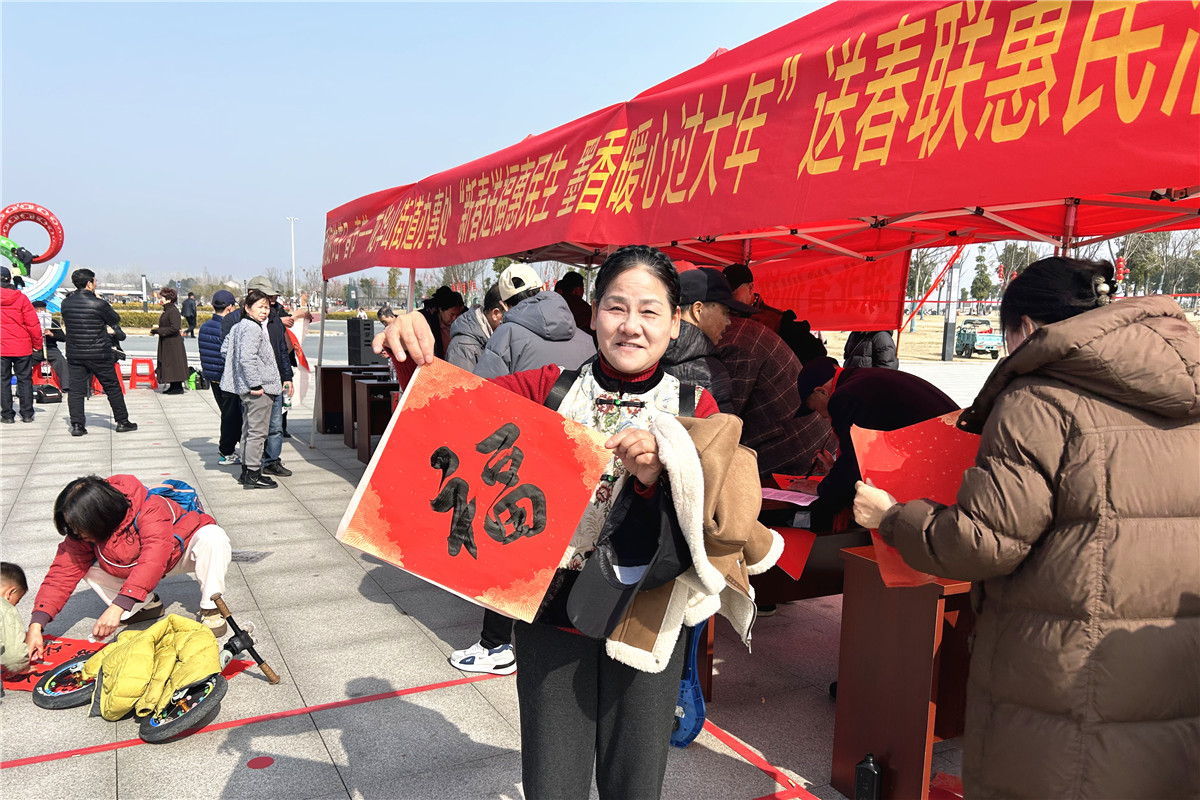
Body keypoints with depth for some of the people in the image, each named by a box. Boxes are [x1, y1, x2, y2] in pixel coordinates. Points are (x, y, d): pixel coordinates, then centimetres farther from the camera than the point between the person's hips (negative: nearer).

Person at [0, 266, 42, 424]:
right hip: (22, 347, 0)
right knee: (25, 379, 7)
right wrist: (38, 344, 6)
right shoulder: (21, 298, -4)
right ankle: (27, 414, 8)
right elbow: (33, 323, -3)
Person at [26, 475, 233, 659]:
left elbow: (154, 560, -48)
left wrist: (117, 607, -56)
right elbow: (63, 573, -16)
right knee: (91, 571, -18)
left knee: (212, 535, -38)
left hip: (183, 552, -5)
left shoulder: (151, 510, -38)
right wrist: (36, 624, -27)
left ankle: (210, 609, -22)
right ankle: (147, 604, 1)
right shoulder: (81, 533, -17)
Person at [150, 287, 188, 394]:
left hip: (173, 343, -10)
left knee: (174, 364, -4)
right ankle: (172, 386, 19)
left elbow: (174, 328, -25)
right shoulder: (167, 310, 13)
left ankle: (177, 387, 1)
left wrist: (158, 330, -20)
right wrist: (157, 328, 8)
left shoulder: (173, 311, -17)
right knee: (168, 365, 12)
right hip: (166, 343, 10)